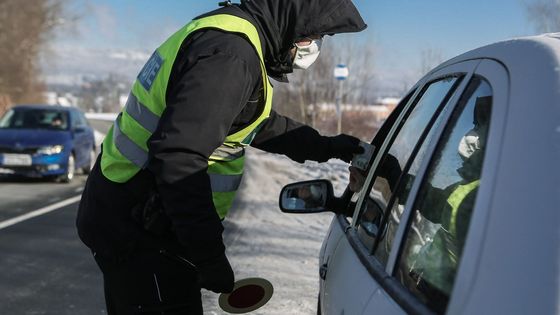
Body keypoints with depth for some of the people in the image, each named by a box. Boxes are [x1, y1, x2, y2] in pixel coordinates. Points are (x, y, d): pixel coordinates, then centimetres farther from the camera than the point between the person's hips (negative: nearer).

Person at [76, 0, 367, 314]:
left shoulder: (223, 34, 11)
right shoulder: (231, 52, -22)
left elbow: (263, 124, 25)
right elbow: (178, 158, -31)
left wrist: (323, 147, 24)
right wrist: (211, 257, -25)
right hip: (139, 234, -10)